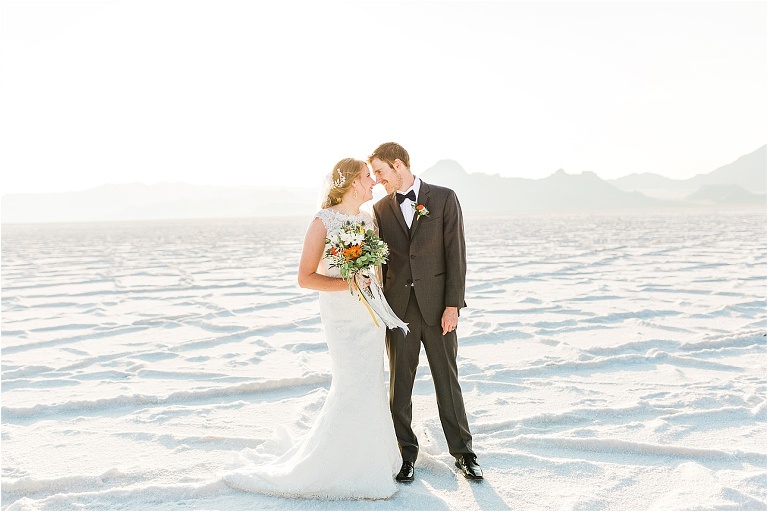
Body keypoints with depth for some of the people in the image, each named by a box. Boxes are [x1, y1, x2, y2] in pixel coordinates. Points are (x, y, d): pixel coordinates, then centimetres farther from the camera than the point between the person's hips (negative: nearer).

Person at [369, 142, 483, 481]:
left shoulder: (444, 198, -1)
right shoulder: (381, 208, 8)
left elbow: (456, 254, -5)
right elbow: (381, 261, 10)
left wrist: (452, 305, -11)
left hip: (437, 305, -2)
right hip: (398, 308, 2)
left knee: (447, 380, 7)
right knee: (400, 384, 8)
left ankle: (462, 452, 21)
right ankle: (406, 453, 22)